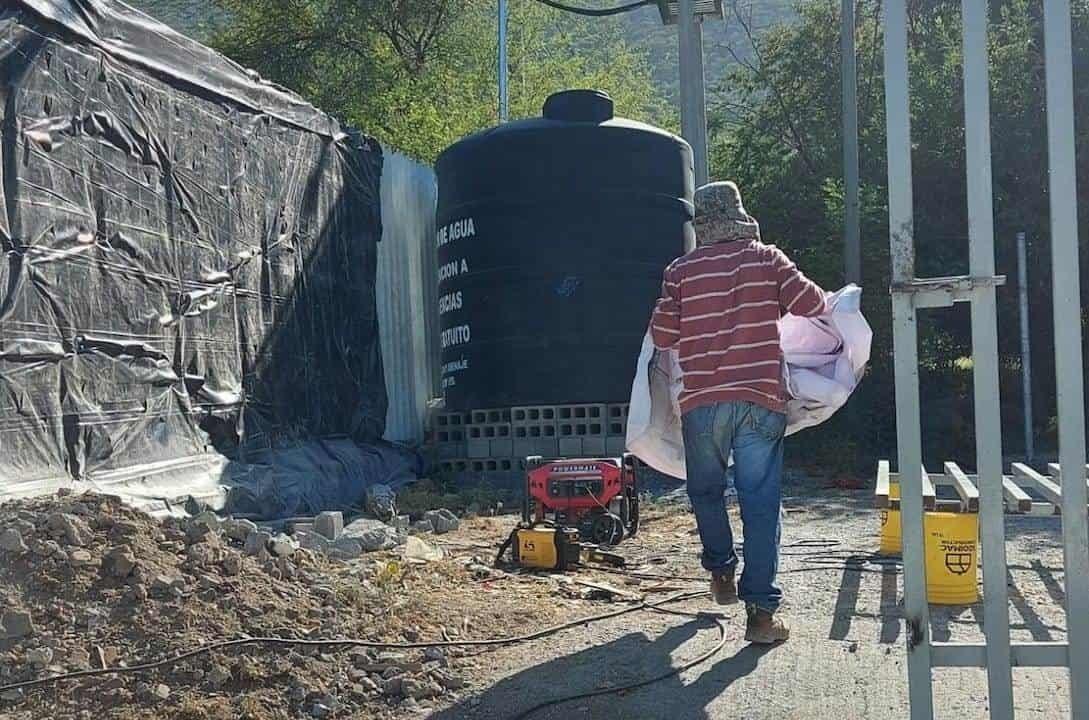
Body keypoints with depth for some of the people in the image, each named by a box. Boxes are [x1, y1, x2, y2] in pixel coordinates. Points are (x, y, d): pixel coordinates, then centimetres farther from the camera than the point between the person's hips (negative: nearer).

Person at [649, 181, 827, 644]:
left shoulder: (681, 270, 4)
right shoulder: (765, 258, 4)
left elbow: (662, 336, 5)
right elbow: (812, 304, 3)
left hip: (701, 401, 0)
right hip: (760, 398, 0)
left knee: (705, 490, 23)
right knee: (760, 501, -1)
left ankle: (720, 572, 33)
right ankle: (761, 611, -3)